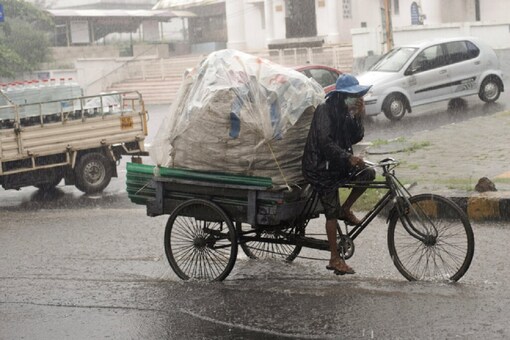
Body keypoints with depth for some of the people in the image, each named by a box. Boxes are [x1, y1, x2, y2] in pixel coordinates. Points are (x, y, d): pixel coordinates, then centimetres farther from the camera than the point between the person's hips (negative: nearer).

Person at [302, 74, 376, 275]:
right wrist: (348, 158, -35)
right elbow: (325, 142, -27)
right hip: (321, 168, -8)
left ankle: (346, 210, 10)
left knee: (368, 174, -7)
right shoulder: (324, 111, -17)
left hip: (338, 164, 8)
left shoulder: (345, 114, 8)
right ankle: (335, 259, 2)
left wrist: (359, 116, -10)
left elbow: (356, 138, 3)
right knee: (332, 213, -5)